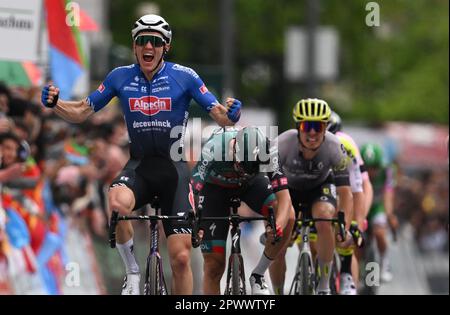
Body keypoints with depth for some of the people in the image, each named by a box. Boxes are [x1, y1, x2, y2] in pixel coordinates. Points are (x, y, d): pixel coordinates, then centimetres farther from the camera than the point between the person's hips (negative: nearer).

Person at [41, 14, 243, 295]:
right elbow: (82, 112, 7)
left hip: (174, 168, -1)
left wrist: (231, 114, -30)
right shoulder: (121, 77, 0)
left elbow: (220, 116, -6)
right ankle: (132, 271, -13)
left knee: (181, 257, -7)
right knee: (117, 202, -35)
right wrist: (55, 103, -13)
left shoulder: (184, 77, -6)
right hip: (139, 166, 1)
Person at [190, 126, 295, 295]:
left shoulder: (267, 153, -34)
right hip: (215, 186, -2)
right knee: (214, 264, -9)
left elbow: (284, 198, -36)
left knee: (287, 218, -26)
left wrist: (278, 226, -55)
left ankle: (258, 275, -9)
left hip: (250, 185, 2)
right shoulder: (213, 152, -40)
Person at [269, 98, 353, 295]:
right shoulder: (282, 144, -32)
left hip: (320, 187, -1)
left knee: (324, 218, -32)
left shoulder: (334, 147, -30)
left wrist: (346, 228, -38)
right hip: (288, 188, 1)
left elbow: (345, 191, -26)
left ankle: (323, 286, -19)